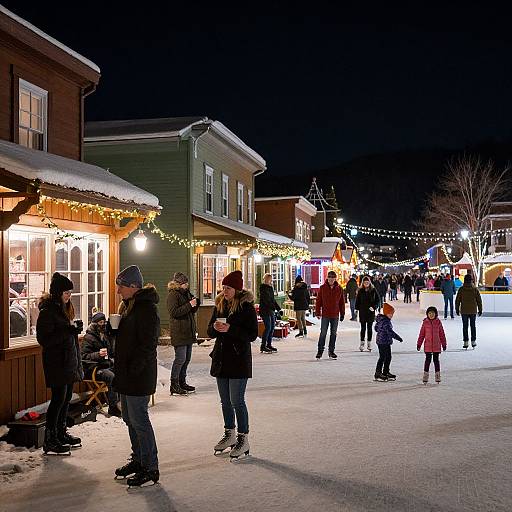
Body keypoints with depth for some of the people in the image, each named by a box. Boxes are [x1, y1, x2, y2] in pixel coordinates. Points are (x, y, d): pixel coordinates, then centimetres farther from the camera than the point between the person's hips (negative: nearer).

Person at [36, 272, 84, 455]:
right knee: (59, 398, -5)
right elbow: (43, 339, -20)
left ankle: (61, 433, 26)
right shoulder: (47, 311, -15)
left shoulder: (64, 308, 14)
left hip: (69, 361, 9)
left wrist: (76, 328, 5)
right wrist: (69, 331, -24)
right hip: (56, 363, -9)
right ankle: (49, 441, 4)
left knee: (66, 398, 14)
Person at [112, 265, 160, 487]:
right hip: (126, 374, 10)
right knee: (129, 418, 18)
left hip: (139, 376, -10)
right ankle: (138, 459, 31)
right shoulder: (128, 305, 14)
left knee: (139, 420, -5)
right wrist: (114, 328, 6)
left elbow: (147, 345, -22)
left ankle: (150, 468, 6)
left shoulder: (146, 308, -18)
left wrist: (133, 370, -21)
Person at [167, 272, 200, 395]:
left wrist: (195, 304, 2)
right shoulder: (173, 295, -10)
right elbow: (174, 312, -19)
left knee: (187, 358, 12)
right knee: (180, 359, -8)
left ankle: (182, 382, 22)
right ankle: (174, 386, -1)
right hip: (179, 333, -9)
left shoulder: (186, 293, 16)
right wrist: (189, 305, -21)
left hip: (188, 332, 9)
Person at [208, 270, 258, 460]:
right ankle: (230, 435, 29)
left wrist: (230, 329, -22)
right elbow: (210, 331, 13)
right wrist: (215, 328, -10)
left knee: (237, 401, -5)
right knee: (225, 401, 15)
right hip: (221, 358, 6)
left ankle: (243, 439, 8)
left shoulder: (247, 307, -9)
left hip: (239, 360, -6)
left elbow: (252, 334, -12)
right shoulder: (219, 305, 8)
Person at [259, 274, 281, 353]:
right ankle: (263, 346, -7)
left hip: (271, 311, 9)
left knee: (272, 327, 9)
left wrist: (278, 309, 16)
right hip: (265, 310, -9)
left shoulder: (270, 288, 16)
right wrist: (274, 307, -25)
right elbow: (266, 300, -19)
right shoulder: (263, 288, -10)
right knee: (268, 327, -11)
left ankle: (269, 345, 17)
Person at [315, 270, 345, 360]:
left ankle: (331, 351, 19)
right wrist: (318, 313, -4)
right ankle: (320, 351, 8)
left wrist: (342, 314, 8)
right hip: (325, 315, -2)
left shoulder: (339, 289, 2)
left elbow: (342, 302, 7)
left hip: (335, 315, 2)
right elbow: (318, 301, 0)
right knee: (323, 334, -1)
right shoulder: (322, 288, -3)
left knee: (333, 334, 9)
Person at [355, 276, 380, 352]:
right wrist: (357, 309, -2)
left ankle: (369, 344, 12)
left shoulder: (373, 290, 0)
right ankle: (362, 343, 8)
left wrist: (374, 307, -10)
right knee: (363, 328, 1)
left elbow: (378, 300, 3)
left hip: (370, 312, 0)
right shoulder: (360, 291, 2)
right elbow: (357, 301, 6)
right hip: (362, 312, 0)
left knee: (370, 328, 6)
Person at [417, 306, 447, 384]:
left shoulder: (438, 322, 1)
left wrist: (444, 344, 7)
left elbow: (442, 334, 6)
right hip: (427, 345, 0)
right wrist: (419, 344, 3)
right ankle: (425, 377, 11)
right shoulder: (425, 323, -1)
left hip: (436, 345, 1)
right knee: (428, 360, 2)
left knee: (436, 360, 8)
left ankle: (438, 376, 17)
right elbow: (421, 334, 3)